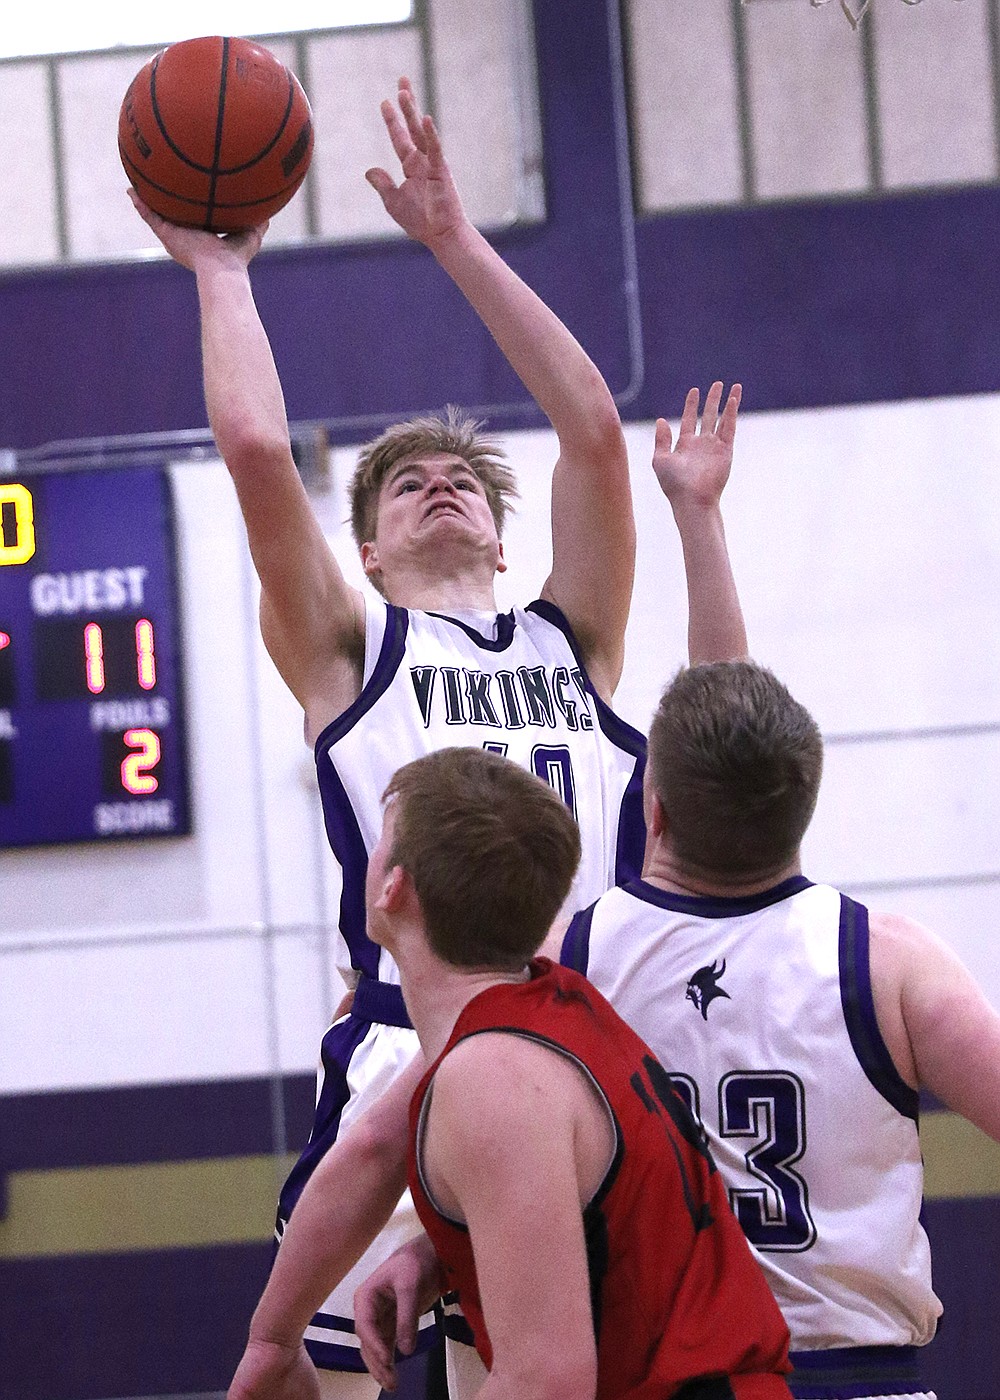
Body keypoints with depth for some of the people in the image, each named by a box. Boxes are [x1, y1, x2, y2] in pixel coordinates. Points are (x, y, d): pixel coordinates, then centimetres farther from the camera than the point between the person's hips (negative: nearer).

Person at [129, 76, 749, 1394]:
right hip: (417, 1041, -3)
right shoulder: (348, 649, 17)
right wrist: (220, 268, 19)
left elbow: (592, 426, 16)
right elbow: (257, 448, 6)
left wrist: (457, 240, 17)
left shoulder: (571, 639, 23)